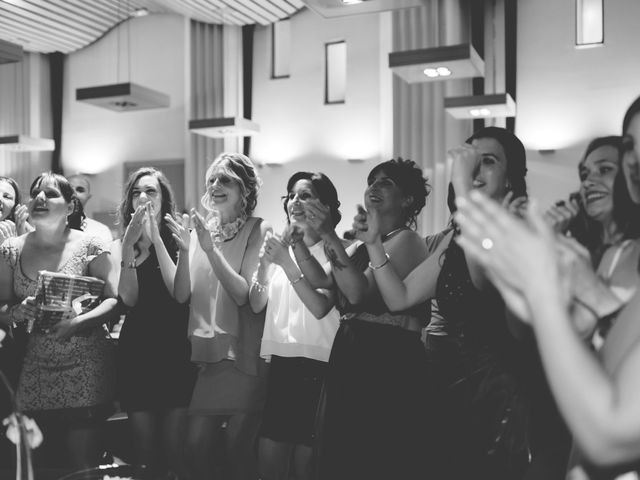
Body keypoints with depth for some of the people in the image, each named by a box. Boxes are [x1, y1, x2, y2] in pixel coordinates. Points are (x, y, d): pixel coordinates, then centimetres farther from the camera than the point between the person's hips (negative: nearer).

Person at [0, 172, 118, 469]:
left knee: (84, 462, 1)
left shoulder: (89, 247, -4)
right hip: (33, 374, 3)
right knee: (43, 465, 10)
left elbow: (114, 299, -7)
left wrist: (75, 324, -20)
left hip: (84, 371, -3)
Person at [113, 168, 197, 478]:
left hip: (175, 351, -2)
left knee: (177, 453, -2)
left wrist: (155, 239, -15)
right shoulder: (121, 246, 7)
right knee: (146, 455, 6)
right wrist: (130, 245, -15)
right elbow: (128, 299, -6)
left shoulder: (177, 240, 0)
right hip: (136, 352, 2)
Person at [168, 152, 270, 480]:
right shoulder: (201, 230, 10)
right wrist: (185, 251, -11)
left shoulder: (257, 231, -4)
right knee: (196, 446, 0)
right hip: (204, 353, 4)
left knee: (238, 451, 0)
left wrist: (211, 249, -21)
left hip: (242, 356, -4)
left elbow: (245, 295, -14)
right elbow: (181, 296, 3)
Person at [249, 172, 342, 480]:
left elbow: (321, 307, -17)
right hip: (280, 363, 5)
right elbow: (256, 305, 6)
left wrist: (286, 262, -22)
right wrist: (265, 261, -10)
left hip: (316, 365, -5)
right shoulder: (280, 247, 12)